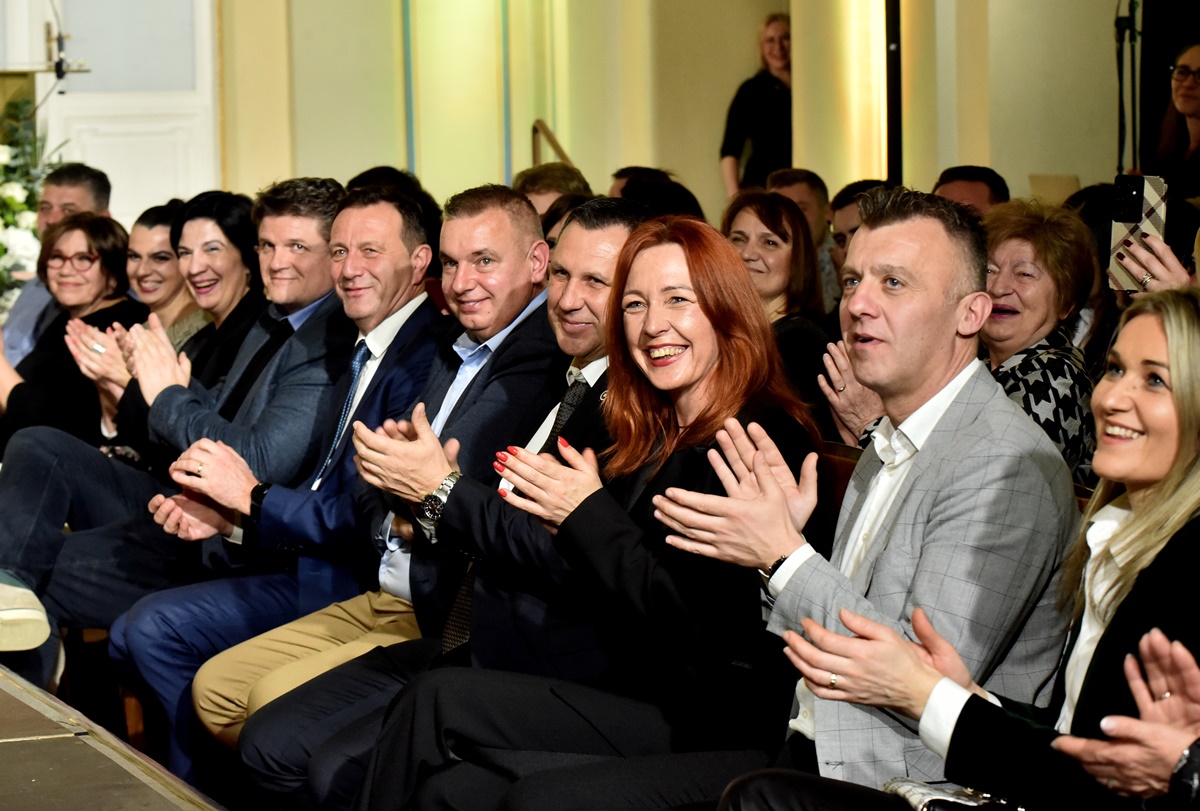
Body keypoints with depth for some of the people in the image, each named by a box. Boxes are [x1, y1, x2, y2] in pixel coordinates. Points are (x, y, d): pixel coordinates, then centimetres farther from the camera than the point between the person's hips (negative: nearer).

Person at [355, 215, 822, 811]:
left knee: (436, 702, -15)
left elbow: (708, 623, -19)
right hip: (635, 703, 8)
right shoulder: (653, 439, 16)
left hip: (709, 729, -8)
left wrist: (588, 514, -11)